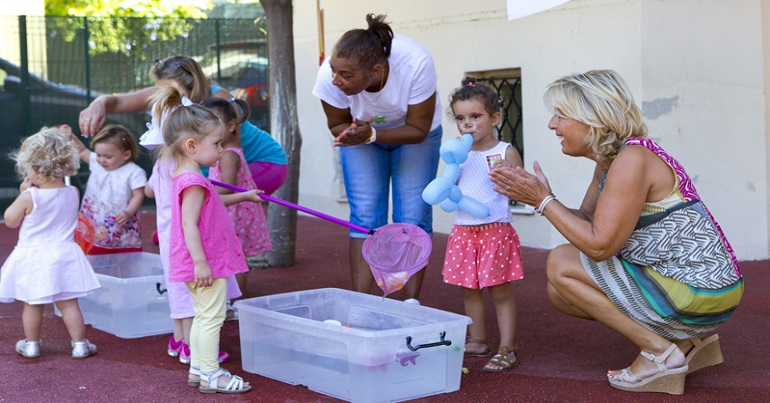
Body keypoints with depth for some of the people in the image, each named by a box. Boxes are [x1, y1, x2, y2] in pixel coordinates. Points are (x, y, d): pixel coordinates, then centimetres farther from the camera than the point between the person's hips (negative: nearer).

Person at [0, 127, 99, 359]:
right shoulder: (73, 194, -4)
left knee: (32, 305, 11)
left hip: (33, 258, -3)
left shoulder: (29, 198, -18)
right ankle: (80, 344, 12)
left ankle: (31, 344, 23)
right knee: (68, 304, 9)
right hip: (63, 255, 3)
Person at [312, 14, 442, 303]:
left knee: (413, 218, -8)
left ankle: (412, 304, -1)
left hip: (414, 134, -1)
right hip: (360, 131, 1)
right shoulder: (330, 75, -33)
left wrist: (370, 135, -38)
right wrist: (354, 131, -35)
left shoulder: (416, 63, -38)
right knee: (365, 218, -8)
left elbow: (418, 130, -25)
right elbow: (337, 125, -12)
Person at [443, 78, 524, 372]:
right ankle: (477, 342, 27)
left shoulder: (505, 152, -5)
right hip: (463, 230, 5)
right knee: (469, 290, 13)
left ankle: (506, 349, 5)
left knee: (500, 290, -1)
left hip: (495, 230, -5)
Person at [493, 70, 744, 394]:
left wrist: (544, 200, -15)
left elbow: (599, 245, -23)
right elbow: (588, 221, 11)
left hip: (700, 293, -10)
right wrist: (536, 197, -2)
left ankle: (660, 352, -4)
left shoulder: (632, 160, -21)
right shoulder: (610, 160, 9)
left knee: (561, 263, -11)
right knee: (561, 291, 12)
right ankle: (688, 341, 14)